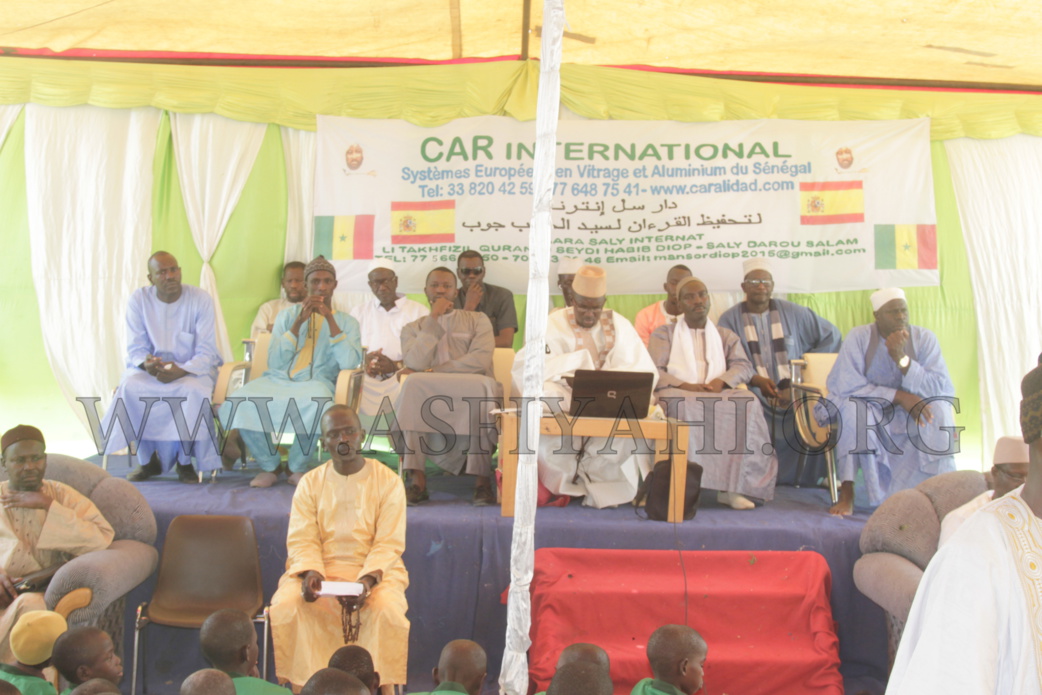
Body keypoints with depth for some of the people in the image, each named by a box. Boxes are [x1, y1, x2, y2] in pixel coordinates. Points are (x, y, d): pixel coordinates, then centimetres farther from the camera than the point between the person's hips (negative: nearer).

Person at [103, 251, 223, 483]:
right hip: (151, 366, 2)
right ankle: (148, 460, -11)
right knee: (130, 386, -30)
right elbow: (135, 348, -5)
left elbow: (206, 352, -13)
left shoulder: (201, 299, -11)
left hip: (193, 367, -2)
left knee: (192, 391, -36)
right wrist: (146, 363, -30)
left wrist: (181, 371, -32)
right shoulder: (138, 300, -5)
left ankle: (184, 460, -14)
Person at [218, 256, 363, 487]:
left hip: (316, 382, -2)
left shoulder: (347, 322, 13)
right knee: (240, 403, -30)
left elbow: (349, 364, -6)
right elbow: (274, 363, 4)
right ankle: (269, 466, -6)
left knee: (317, 405, -40)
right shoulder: (287, 315, 18)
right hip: (277, 379, 2)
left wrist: (330, 319, -9)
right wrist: (299, 322, -4)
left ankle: (298, 467, -12)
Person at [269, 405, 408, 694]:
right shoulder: (310, 483, 5)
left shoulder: (388, 481, -2)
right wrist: (310, 572, -22)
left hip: (375, 570, -2)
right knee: (284, 607, -26)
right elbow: (302, 540, -1)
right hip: (319, 569, 2)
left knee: (389, 611, -32)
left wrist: (368, 578, -24)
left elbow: (389, 543, -7)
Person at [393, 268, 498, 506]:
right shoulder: (413, 329, 20)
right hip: (427, 401, 1)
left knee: (484, 385, -34)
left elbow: (481, 361, -5)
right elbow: (415, 365, -2)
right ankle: (416, 479, -31)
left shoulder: (477, 320, 15)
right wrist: (434, 318, 0)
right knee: (412, 385, -31)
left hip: (473, 397, -1)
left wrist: (429, 372, -7)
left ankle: (483, 479, -30)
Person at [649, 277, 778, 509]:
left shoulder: (726, 336, 25)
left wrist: (722, 380, -13)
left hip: (718, 395, 3)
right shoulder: (664, 333, 18)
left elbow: (744, 366, 10)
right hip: (678, 394, -2)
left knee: (749, 404, -30)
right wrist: (684, 385, -16)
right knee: (685, 405, -40)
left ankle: (731, 486, -30)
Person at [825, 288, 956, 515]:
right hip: (869, 415, -2)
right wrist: (899, 396, -28)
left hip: (912, 419, 2)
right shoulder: (859, 337, -12)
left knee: (938, 407, -26)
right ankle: (846, 492, -29)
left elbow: (942, 389, -16)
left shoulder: (924, 339, -6)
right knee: (852, 407, -32)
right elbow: (845, 386, -22)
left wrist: (902, 358, -28)